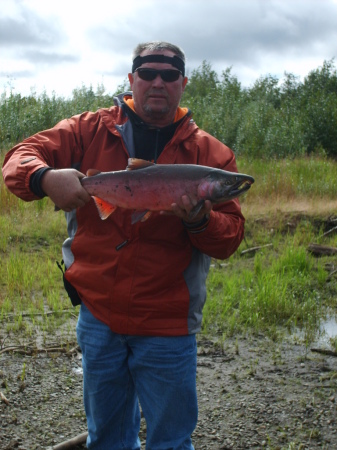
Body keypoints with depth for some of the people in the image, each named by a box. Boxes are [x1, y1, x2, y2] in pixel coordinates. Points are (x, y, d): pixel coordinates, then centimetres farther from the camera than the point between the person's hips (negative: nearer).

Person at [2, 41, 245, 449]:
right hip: (98, 314, 2)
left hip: (167, 325, -1)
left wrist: (199, 220, -26)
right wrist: (45, 177, -24)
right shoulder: (91, 129, 3)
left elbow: (230, 239, -4)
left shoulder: (210, 153, -1)